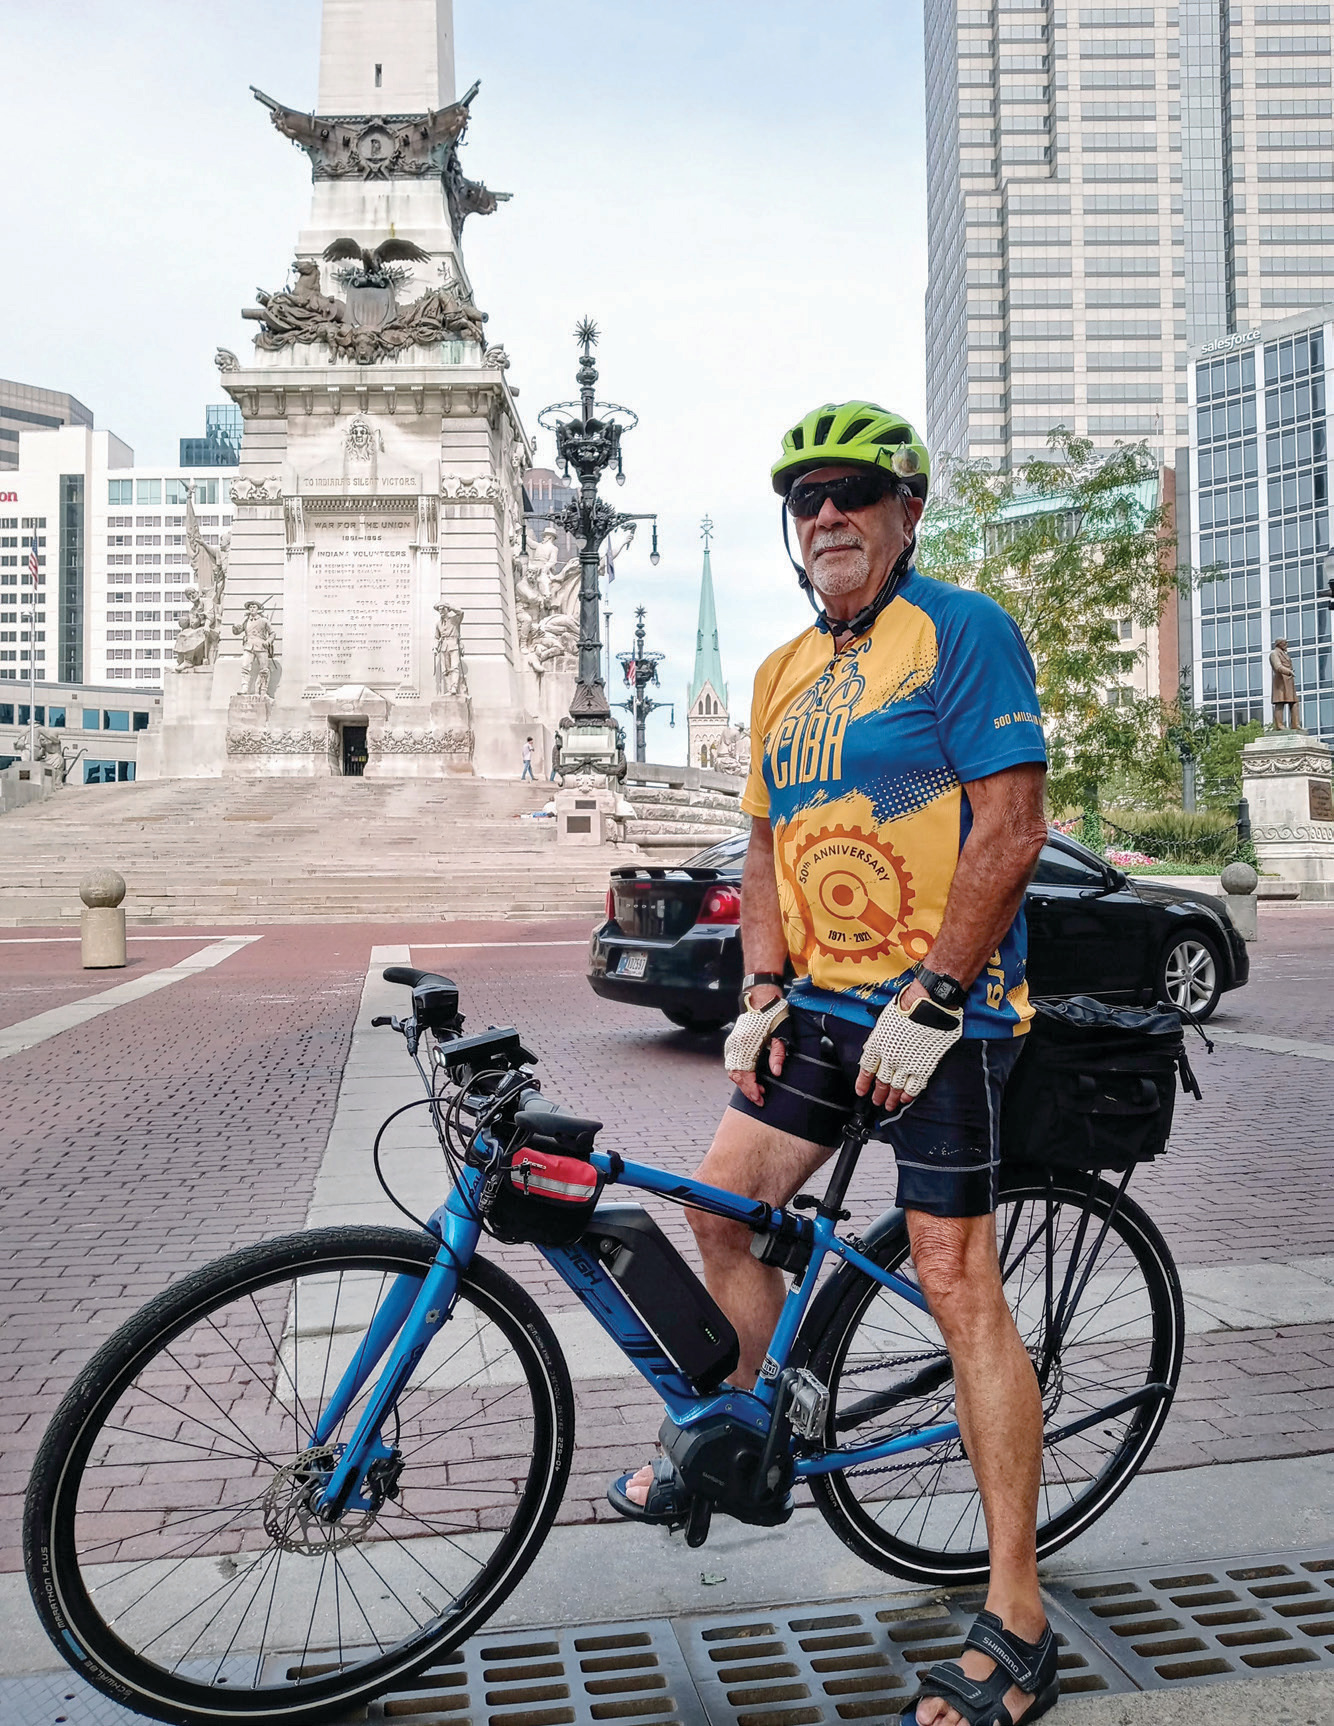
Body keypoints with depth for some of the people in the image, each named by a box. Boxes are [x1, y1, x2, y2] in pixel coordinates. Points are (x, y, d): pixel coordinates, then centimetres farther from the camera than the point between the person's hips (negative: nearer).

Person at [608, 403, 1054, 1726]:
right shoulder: (784, 673, 14)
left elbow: (1010, 830, -16)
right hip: (823, 1003, 8)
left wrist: (930, 1002, -19)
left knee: (956, 1279, -8)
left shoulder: (963, 632, -8)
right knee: (723, 1200, 11)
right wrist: (762, 997, 5)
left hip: (942, 1010, -7)